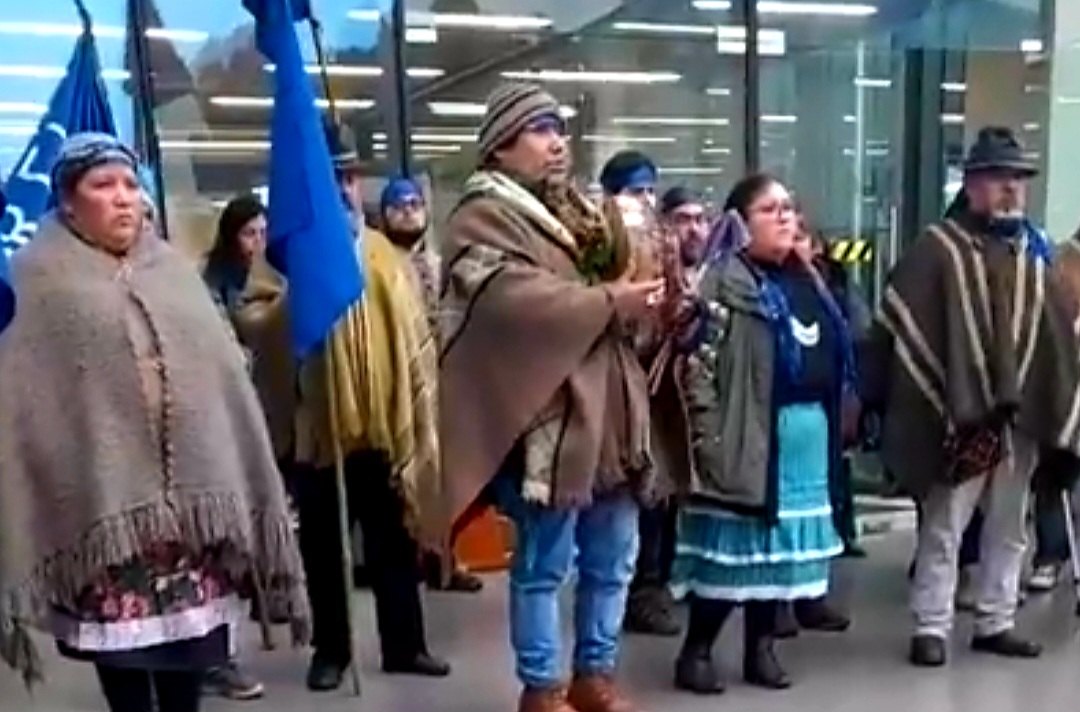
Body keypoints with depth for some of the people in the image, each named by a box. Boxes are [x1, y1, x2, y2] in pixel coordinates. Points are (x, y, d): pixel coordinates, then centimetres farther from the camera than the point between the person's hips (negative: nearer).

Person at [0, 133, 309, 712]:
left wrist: (244, 489, 9)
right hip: (105, 495, -3)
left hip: (190, 489, 4)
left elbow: (224, 375, 12)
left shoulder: (173, 271, 14)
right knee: (120, 643, 3)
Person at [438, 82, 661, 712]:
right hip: (548, 418, -8)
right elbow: (520, 302, -22)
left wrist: (651, 298, 0)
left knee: (613, 560, 15)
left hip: (609, 413, 8)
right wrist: (610, 302, -18)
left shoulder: (579, 210, 20)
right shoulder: (484, 219, -7)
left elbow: (622, 278, 23)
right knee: (544, 566, 3)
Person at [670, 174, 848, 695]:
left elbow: (835, 355, 22)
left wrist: (836, 424, 16)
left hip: (808, 434, 7)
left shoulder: (805, 280, 16)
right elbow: (698, 363, -16)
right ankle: (695, 651, 12)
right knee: (733, 546, -2)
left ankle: (761, 648, 25)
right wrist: (705, 434, -21)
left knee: (778, 544, 13)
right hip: (752, 436, -7)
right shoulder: (726, 282, -8)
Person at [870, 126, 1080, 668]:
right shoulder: (939, 248, -6)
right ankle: (931, 628, 12)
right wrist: (941, 404, -14)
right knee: (943, 528, 2)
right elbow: (902, 326, -11)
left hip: (1022, 414, 6)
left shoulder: (1033, 251, 13)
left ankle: (995, 623, 27)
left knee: (1008, 528, 15)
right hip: (961, 415, -6)